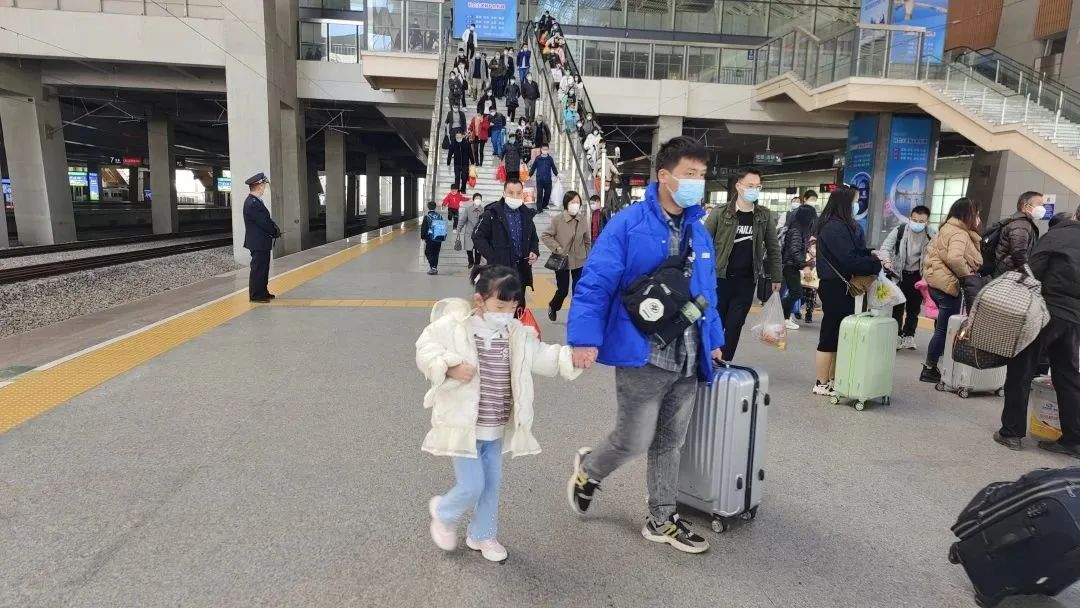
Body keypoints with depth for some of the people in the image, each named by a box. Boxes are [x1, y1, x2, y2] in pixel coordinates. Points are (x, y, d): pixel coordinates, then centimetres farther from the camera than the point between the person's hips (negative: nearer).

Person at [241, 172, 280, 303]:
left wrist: (275, 230, 0)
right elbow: (264, 222, -21)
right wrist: (276, 232, -7)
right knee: (258, 269, -3)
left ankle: (262, 292, 26)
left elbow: (267, 219, 14)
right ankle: (255, 295, 4)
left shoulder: (255, 201, 11)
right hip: (258, 243, -10)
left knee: (263, 268, 17)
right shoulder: (253, 204, -21)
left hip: (261, 242, 10)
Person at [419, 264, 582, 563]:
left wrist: (571, 357, -14)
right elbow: (425, 350, -10)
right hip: (464, 426, -5)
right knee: (472, 486, -2)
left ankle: (481, 535, 39)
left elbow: (542, 357, 2)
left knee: (492, 484, 16)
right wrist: (449, 367, -27)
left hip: (497, 428, 6)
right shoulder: (453, 325, -15)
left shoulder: (517, 333, -1)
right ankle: (443, 513, 31)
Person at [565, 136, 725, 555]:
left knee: (670, 443, 16)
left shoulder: (699, 232, 9)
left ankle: (662, 521, 32)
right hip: (643, 357, -6)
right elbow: (595, 283, -16)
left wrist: (713, 339, 16)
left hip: (688, 360, 7)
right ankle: (588, 469, 34)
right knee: (634, 441, 2)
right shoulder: (628, 224, -12)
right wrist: (585, 338, -23)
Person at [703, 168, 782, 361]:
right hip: (719, 278, -2)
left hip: (747, 281, 2)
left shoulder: (765, 216, 3)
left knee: (734, 327, 5)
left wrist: (776, 277, 6)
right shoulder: (720, 214, -5)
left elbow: (773, 247, 9)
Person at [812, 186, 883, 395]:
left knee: (839, 335, 13)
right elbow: (850, 260, -21)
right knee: (830, 336, -2)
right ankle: (822, 384, 7)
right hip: (836, 288, -10)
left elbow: (856, 251, 16)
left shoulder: (843, 226, 13)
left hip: (840, 287, 10)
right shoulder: (835, 227, -17)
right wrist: (877, 264, -11)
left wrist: (872, 255, -1)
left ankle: (832, 379, 21)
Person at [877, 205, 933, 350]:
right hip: (899, 274, -1)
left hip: (918, 277, 1)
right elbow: (885, 247, -14)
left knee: (913, 309, 13)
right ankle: (896, 336, 16)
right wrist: (886, 261, -34)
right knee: (897, 308, 6)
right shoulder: (899, 231, -12)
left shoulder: (930, 237, -10)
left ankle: (908, 336, 27)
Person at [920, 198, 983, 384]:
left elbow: (931, 249, 22)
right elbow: (954, 258, -31)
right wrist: (966, 275, -18)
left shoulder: (947, 229, 16)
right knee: (944, 328, -1)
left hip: (938, 282, 10)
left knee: (943, 326, 16)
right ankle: (929, 369, 6)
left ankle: (931, 366, 21)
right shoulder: (960, 234, -15)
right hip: (948, 285, -10)